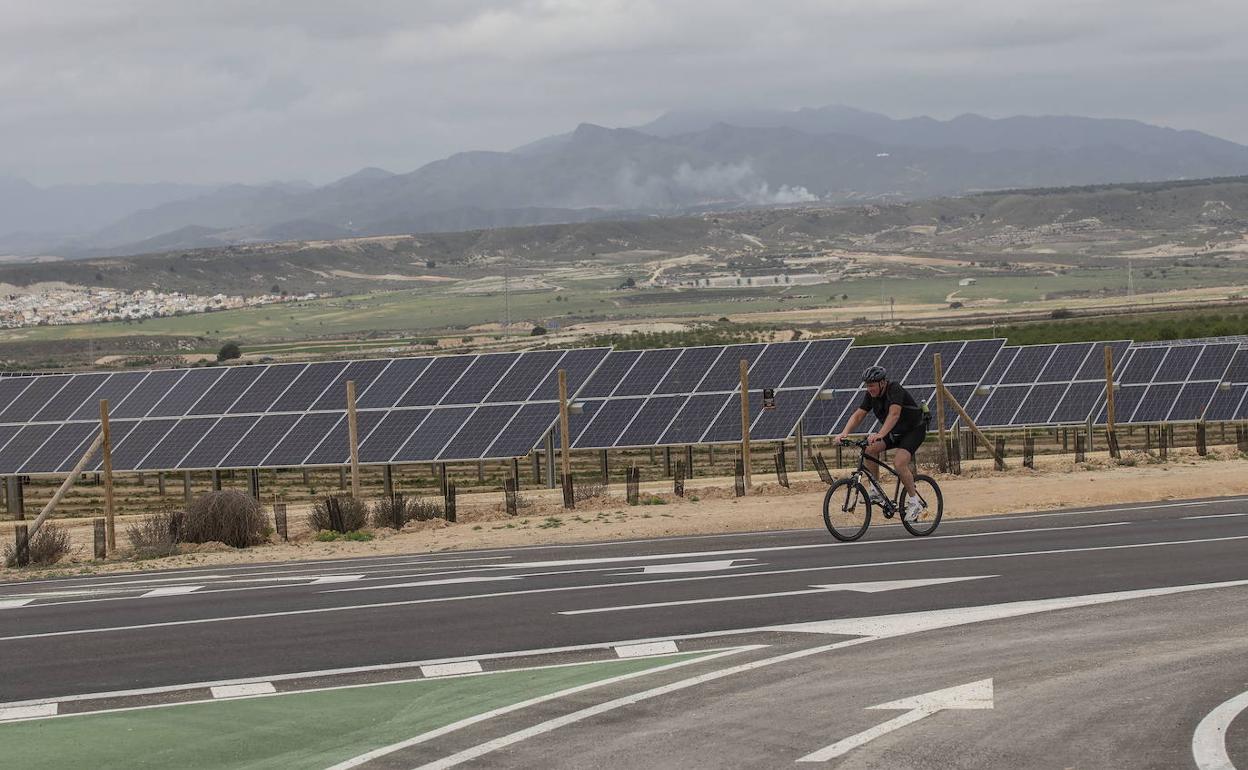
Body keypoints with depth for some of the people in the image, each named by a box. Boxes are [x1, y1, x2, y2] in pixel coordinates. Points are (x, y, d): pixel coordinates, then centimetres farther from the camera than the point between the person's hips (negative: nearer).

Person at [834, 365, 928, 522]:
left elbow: (894, 414, -43)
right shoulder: (870, 396, -8)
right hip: (896, 432, 7)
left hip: (915, 429, -7)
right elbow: (858, 414, -12)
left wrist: (880, 435, -58)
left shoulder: (895, 390, -28)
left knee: (899, 462, -26)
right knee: (871, 449, -15)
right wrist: (845, 432, -31)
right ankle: (876, 492, -4)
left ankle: (914, 502, -11)